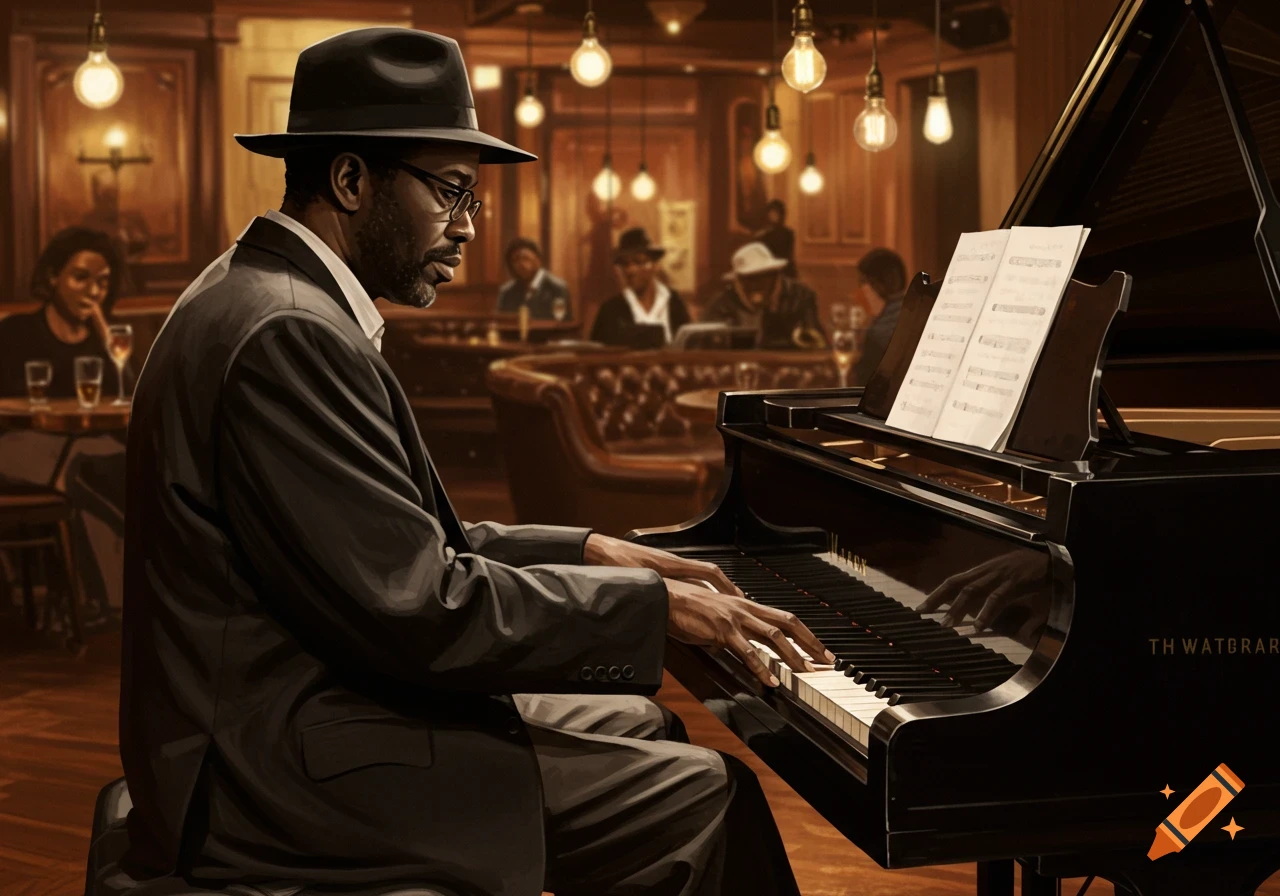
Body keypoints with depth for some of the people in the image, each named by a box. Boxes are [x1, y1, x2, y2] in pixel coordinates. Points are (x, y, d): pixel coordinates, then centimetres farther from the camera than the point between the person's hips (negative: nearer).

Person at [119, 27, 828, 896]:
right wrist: (651, 602, -16)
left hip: (286, 708, 11)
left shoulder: (271, 296, 12)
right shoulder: (287, 337, -22)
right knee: (705, 794, -11)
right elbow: (420, 611, -25)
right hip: (283, 775, -11)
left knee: (633, 722, 20)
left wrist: (587, 552, 7)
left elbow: (403, 545, 13)